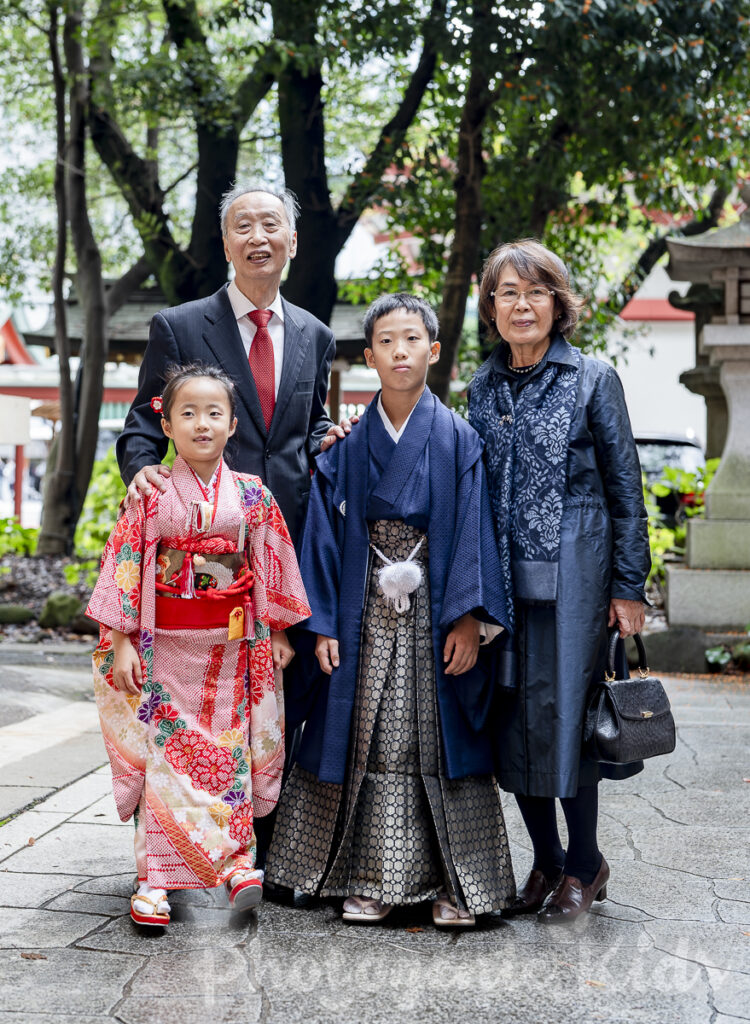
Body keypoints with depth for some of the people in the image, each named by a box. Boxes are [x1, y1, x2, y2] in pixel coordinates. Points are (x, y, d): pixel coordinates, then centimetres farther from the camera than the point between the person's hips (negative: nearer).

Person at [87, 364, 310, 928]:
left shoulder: (254, 496, 1)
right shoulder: (152, 496, -4)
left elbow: (275, 566, 7)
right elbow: (126, 565, -4)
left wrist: (279, 634, 7)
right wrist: (121, 642, -7)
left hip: (233, 648, 1)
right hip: (165, 647, -1)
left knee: (231, 751, 5)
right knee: (165, 755, -1)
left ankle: (237, 861, 13)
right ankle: (156, 879, 4)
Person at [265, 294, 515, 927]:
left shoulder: (458, 438, 0)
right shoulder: (349, 446, 6)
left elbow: (473, 531, -4)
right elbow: (325, 535, 5)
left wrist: (468, 617, -12)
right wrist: (322, 623, -2)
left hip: (434, 614, -2)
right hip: (366, 616, 2)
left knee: (440, 743, 0)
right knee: (369, 744, 3)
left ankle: (453, 882, 9)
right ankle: (371, 881, 12)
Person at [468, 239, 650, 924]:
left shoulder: (593, 379, 0)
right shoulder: (482, 388, 12)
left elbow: (625, 487, 0)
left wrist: (628, 586, -5)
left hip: (572, 576, -4)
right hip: (503, 579, 4)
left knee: (563, 709, -5)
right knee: (513, 716, 5)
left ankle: (584, 864, 12)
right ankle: (545, 861, 20)